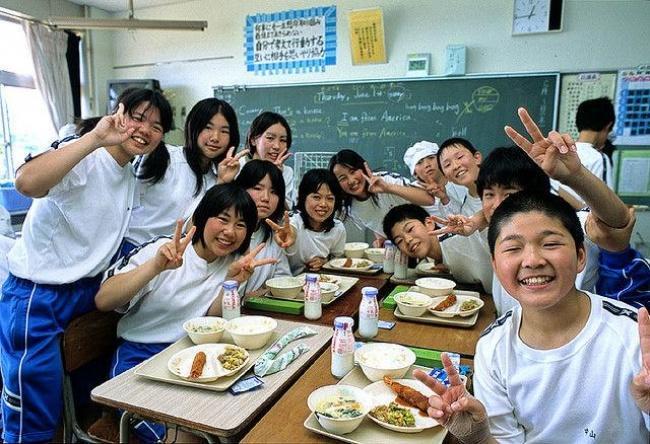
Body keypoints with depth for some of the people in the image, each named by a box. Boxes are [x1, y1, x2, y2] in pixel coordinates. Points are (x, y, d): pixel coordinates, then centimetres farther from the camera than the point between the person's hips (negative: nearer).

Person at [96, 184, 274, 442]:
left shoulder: (232, 262, 3)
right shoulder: (161, 250, -11)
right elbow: (102, 301, -20)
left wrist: (233, 281, -21)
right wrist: (156, 266, -34)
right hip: (138, 356, -3)